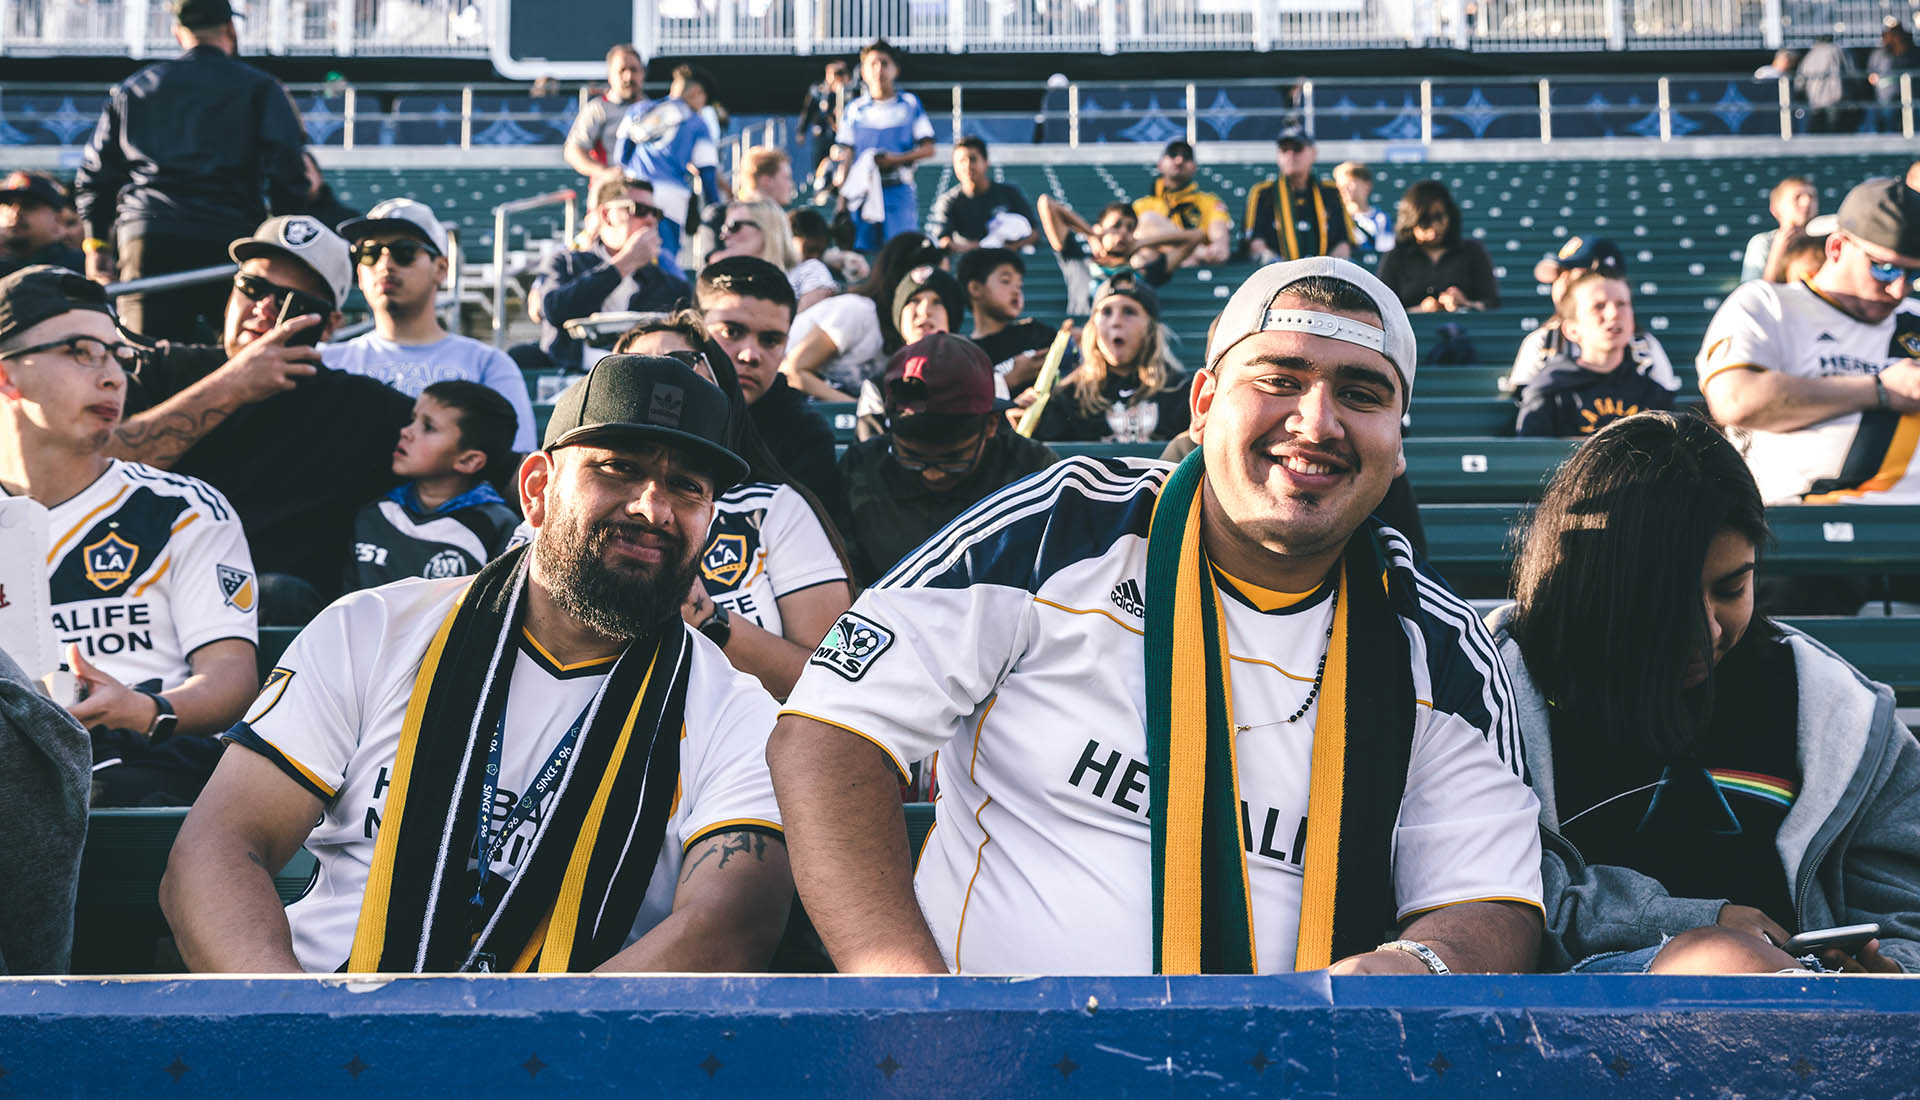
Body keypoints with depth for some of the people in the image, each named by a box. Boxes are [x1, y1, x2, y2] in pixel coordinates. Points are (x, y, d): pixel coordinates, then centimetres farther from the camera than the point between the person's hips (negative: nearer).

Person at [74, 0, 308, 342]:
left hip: (145, 237, 3)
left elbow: (95, 173, 19)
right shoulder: (260, 89, 10)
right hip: (230, 236, -2)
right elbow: (287, 174, -3)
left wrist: (97, 243, 24)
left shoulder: (132, 88, 20)